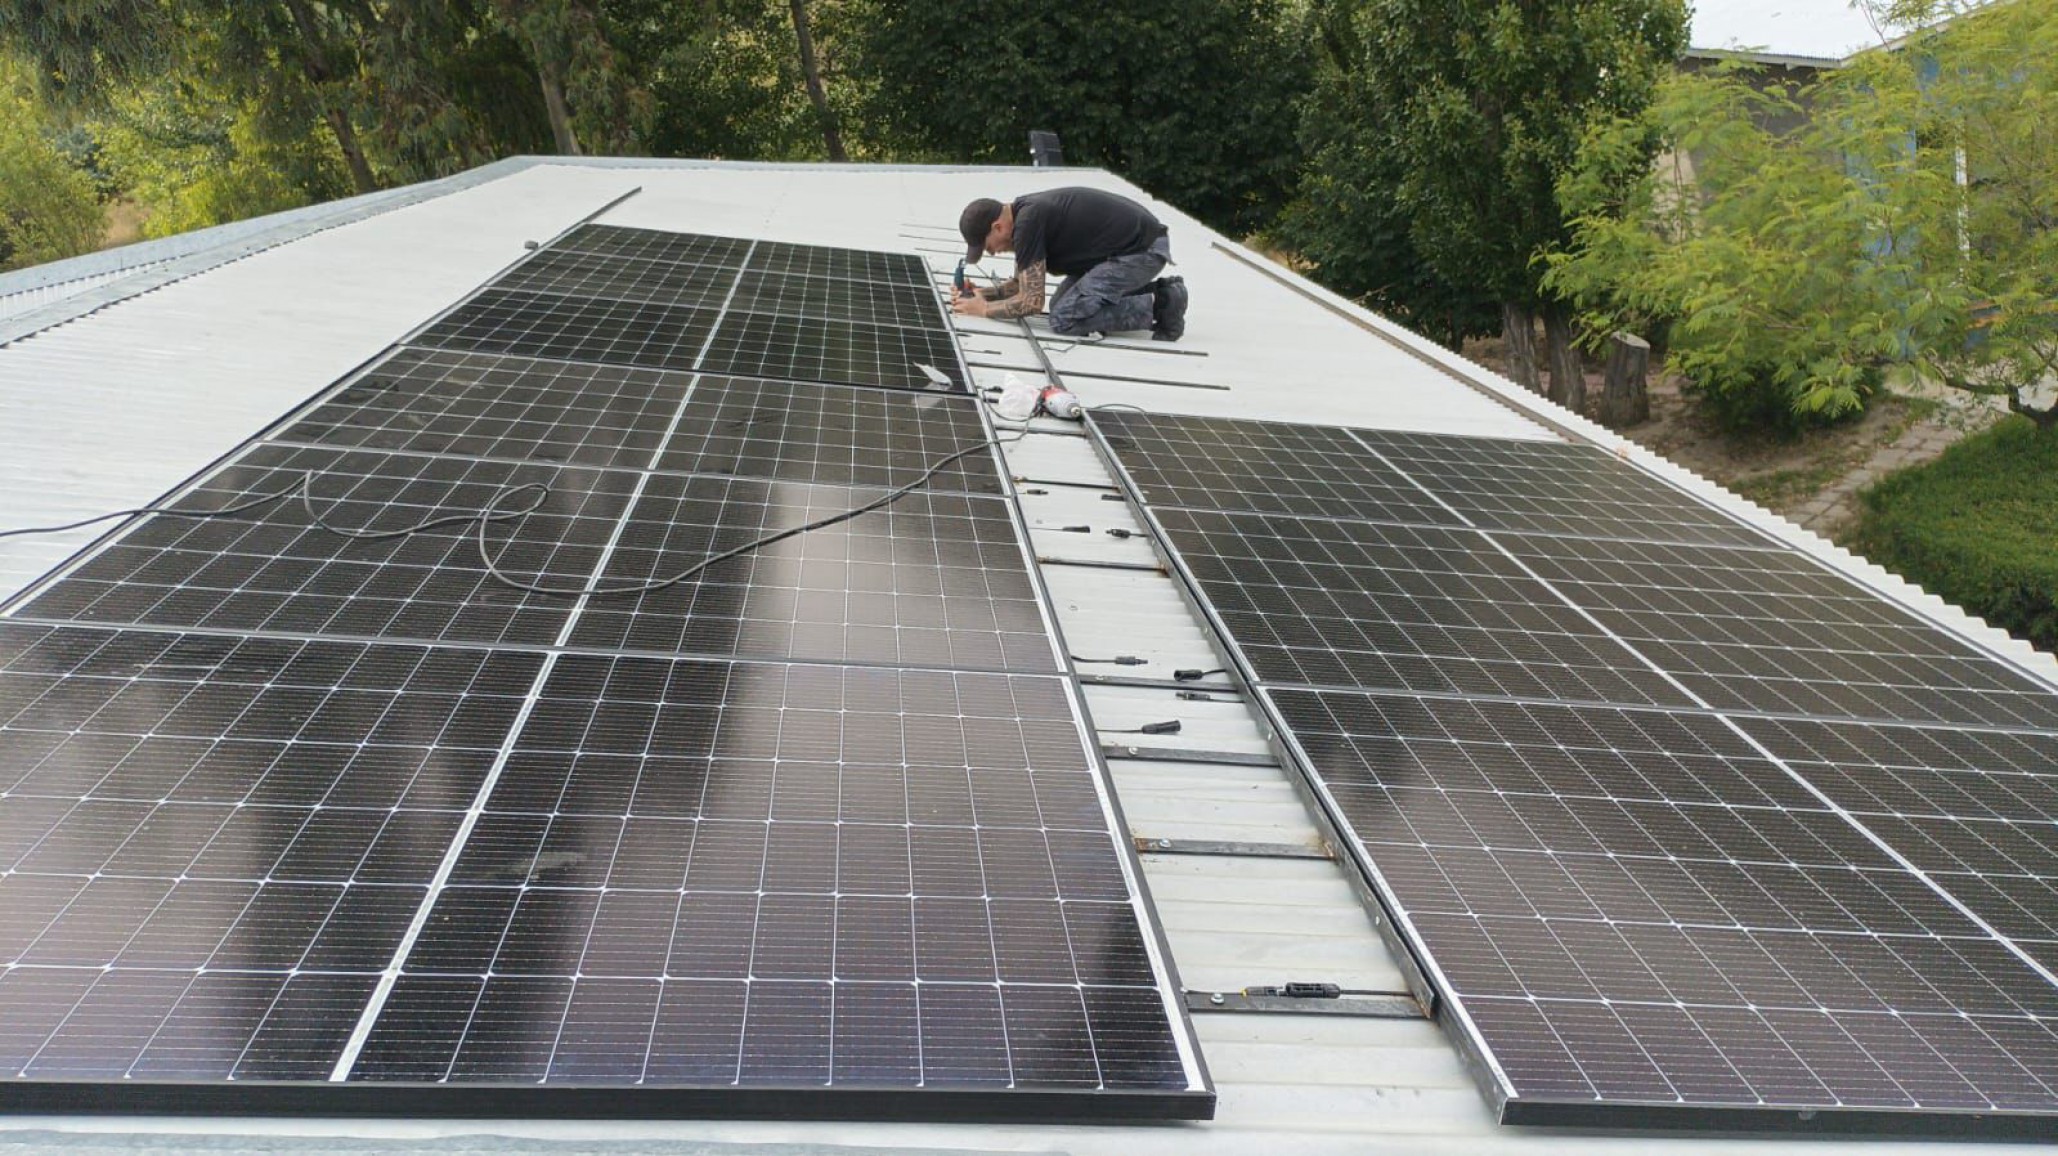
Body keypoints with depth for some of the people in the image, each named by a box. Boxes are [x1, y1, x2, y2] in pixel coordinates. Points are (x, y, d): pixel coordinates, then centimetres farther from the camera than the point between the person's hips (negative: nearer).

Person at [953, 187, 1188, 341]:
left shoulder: (1027, 222, -20)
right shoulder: (1023, 212, 10)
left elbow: (1031, 302, -18)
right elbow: (1022, 283, 22)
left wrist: (984, 308, -5)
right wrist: (982, 293, 9)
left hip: (1142, 250, -10)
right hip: (1132, 242, 10)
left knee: (1064, 319, -15)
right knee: (1062, 302, 16)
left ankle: (1156, 307, -7)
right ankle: (1157, 292, 12)